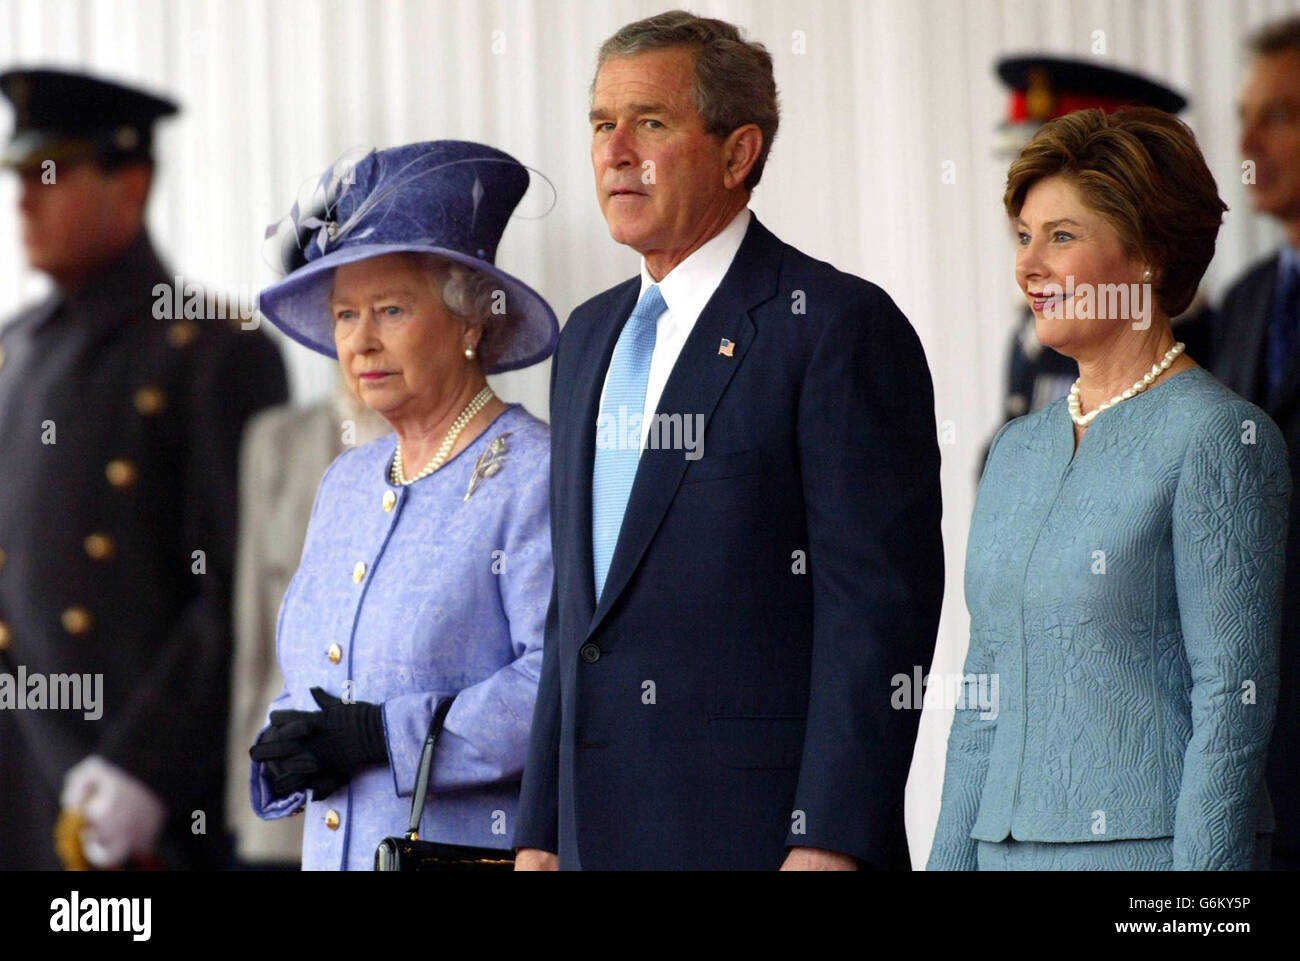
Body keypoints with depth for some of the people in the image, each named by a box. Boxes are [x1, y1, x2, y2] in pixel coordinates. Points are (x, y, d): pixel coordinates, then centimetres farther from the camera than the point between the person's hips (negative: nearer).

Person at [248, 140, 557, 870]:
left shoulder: (535, 477, -8)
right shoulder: (346, 484, 17)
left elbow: (565, 680, -19)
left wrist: (385, 737, -20)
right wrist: (287, 747, 0)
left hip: (472, 843, -6)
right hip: (335, 851, 6)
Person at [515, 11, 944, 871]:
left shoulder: (839, 324, -6)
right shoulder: (589, 338, 18)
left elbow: (879, 604, -12)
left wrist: (829, 844, -18)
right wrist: (541, 830, 15)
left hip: (762, 827, -7)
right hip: (604, 831, 7)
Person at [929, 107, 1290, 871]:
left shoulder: (1217, 436, -7)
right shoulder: (1020, 450, 15)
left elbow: (1234, 701, -12)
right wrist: (952, 857, 11)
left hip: (1149, 845, -7)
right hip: (1007, 844, 7)